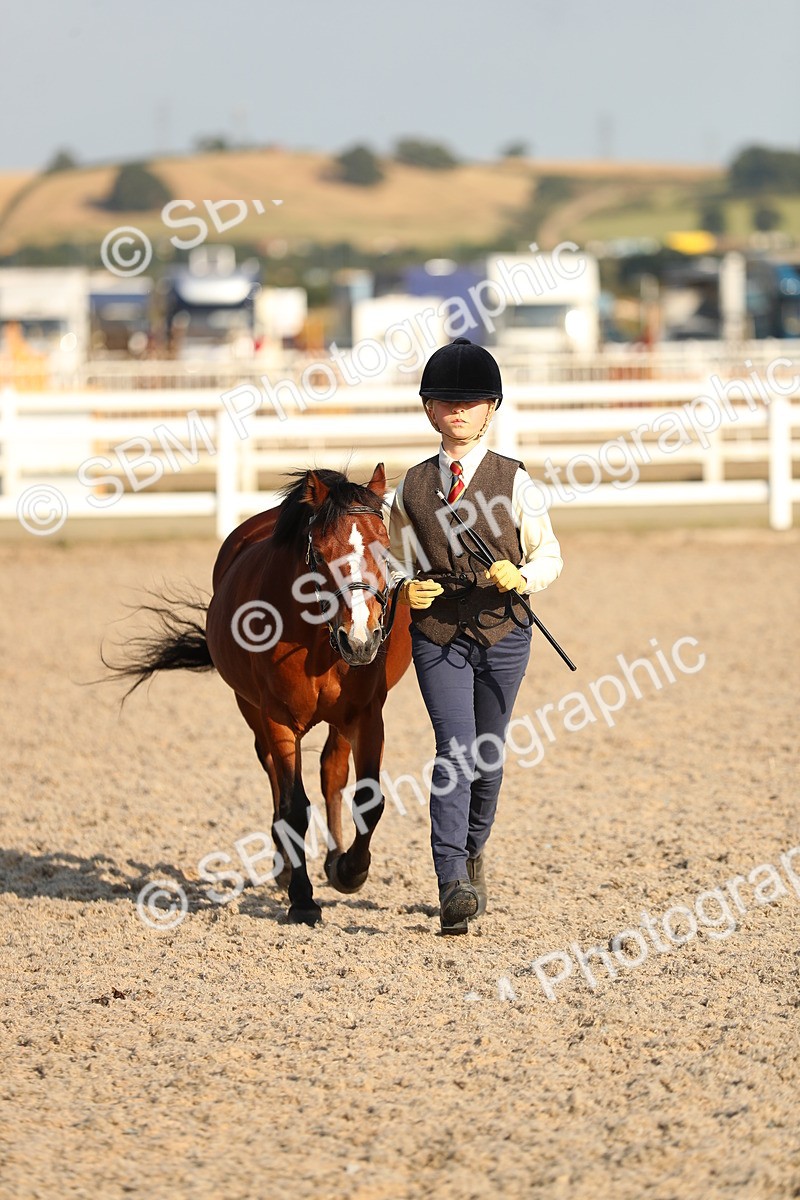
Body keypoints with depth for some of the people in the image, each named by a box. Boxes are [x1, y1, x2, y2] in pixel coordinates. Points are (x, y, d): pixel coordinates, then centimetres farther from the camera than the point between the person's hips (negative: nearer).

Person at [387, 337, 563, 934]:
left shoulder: (512, 480, 0)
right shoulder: (413, 486, 5)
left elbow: (550, 556, 3)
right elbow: (400, 561, 15)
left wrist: (521, 576, -18)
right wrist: (406, 588, -8)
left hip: (503, 634, 0)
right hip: (437, 636, 0)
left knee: (489, 754, 10)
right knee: (456, 750, -15)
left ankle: (472, 850, 37)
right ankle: (454, 885, -22)